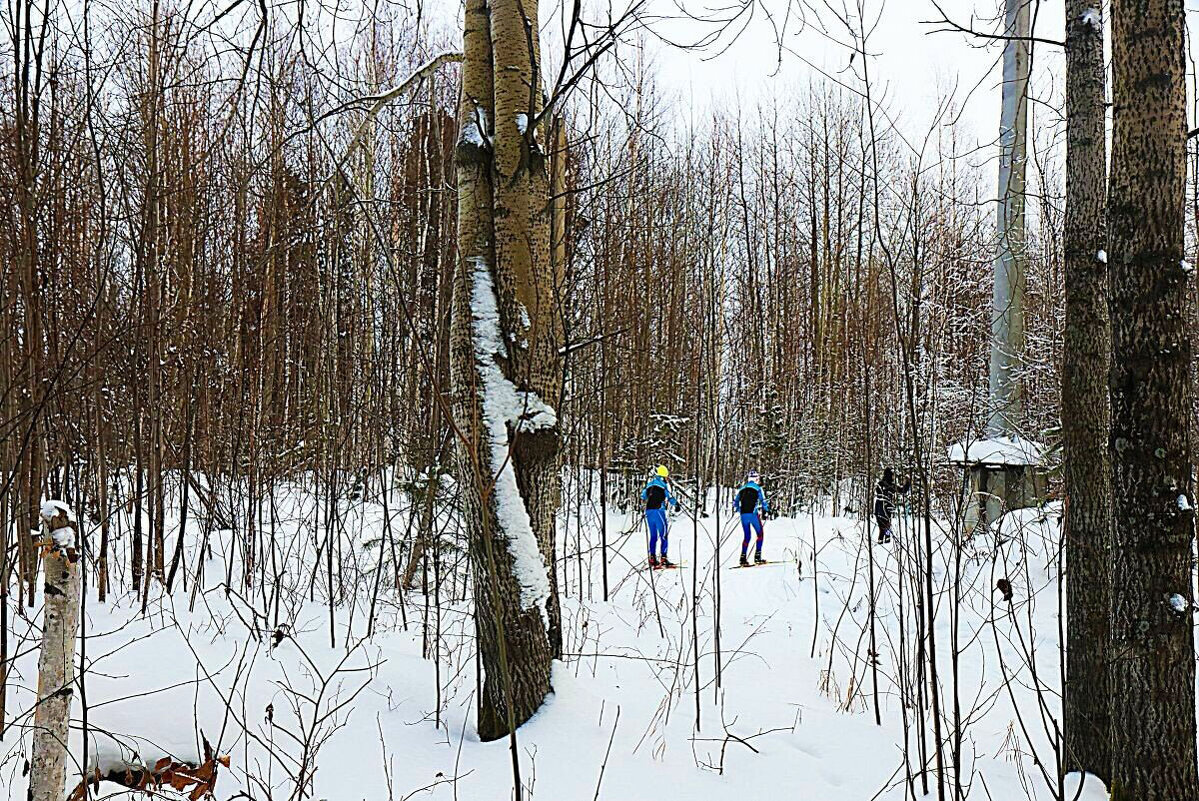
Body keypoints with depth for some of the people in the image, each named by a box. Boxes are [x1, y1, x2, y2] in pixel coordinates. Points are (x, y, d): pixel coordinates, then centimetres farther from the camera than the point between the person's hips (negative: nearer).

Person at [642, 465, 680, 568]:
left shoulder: (649, 483, 16)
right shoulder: (664, 483, 0)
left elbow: (643, 497, 29)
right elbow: (669, 496, -11)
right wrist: (676, 504, 0)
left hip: (648, 511, 6)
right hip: (658, 510, -6)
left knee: (653, 535, 13)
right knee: (663, 535, -4)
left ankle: (652, 558, 10)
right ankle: (663, 558, -12)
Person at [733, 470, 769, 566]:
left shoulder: (742, 488, 14)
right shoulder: (758, 488, 1)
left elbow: (735, 501, 15)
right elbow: (763, 501, -6)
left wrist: (738, 509, 29)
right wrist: (767, 508, 11)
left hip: (743, 515, 4)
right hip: (753, 514, -4)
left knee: (747, 536, 12)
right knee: (760, 534, 9)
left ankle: (743, 558, 2)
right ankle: (757, 556, -2)